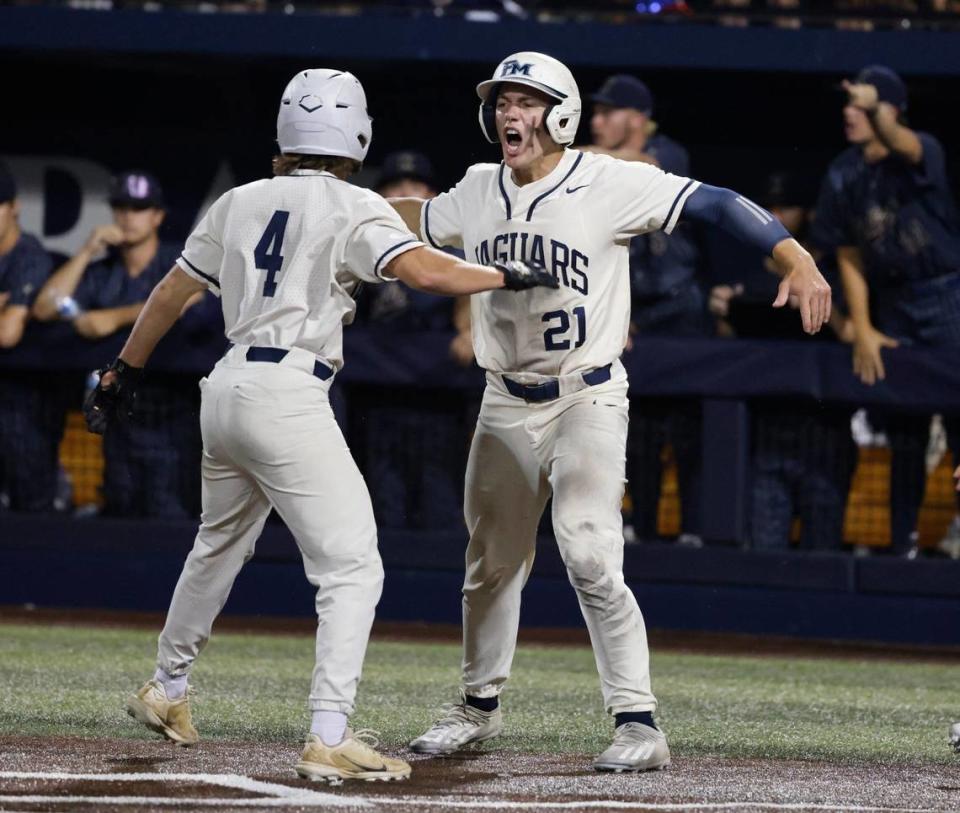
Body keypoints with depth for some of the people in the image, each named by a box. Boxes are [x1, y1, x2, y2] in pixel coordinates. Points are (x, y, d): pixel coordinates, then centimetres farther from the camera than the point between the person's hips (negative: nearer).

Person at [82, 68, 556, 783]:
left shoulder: (240, 203, 13)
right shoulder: (352, 208, -6)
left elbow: (173, 291, 17)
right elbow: (422, 270, -20)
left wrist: (126, 373, 26)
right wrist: (507, 276, -6)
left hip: (226, 390, 8)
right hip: (288, 398, -8)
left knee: (220, 546, 28)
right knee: (352, 568, -6)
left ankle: (166, 690, 43)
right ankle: (330, 738, -17)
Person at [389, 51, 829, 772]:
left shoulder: (611, 184, -13)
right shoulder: (478, 193, 5)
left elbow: (715, 204, -18)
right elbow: (419, 220, 24)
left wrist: (798, 261, -29)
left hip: (587, 401, -6)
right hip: (507, 407, 6)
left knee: (590, 560, -19)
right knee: (491, 564, 15)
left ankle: (639, 724, -14)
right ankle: (479, 708, 33)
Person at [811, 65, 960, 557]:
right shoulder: (843, 176, 3)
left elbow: (903, 145, -38)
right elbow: (848, 258, 7)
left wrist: (875, 110, -59)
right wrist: (862, 330, 1)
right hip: (892, 308, 5)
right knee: (904, 437, 10)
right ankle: (902, 545, 17)